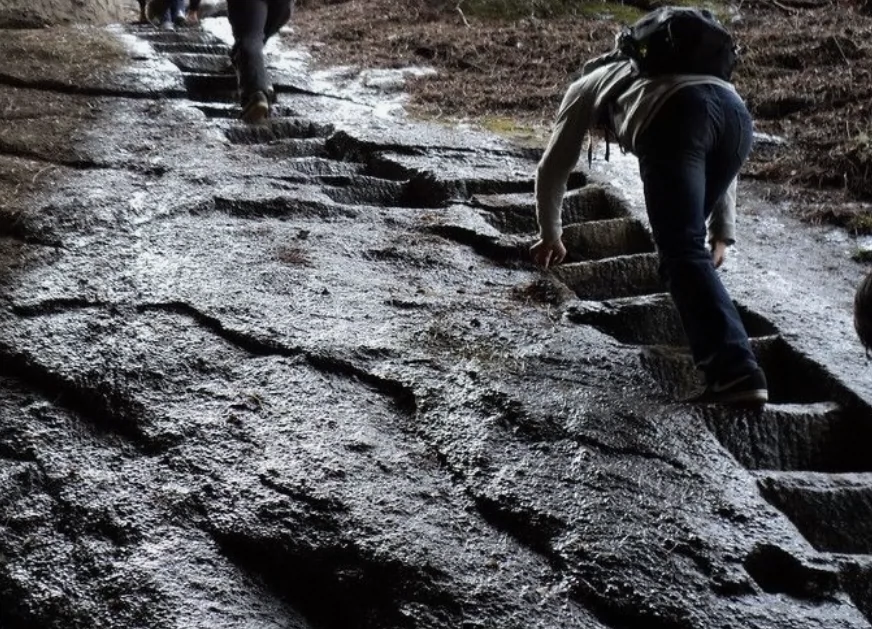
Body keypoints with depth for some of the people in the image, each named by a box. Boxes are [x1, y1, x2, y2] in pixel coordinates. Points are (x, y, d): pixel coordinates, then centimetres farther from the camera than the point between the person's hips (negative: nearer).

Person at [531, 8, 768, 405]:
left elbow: (552, 168, 39)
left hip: (673, 118, -5)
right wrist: (722, 233, 39)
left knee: (683, 253, -8)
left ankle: (735, 373, -21)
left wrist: (550, 234, 52)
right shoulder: (664, 67, 46)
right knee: (684, 243, 21)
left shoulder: (587, 86, 36)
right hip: (735, 110, 6)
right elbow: (711, 158, 39)